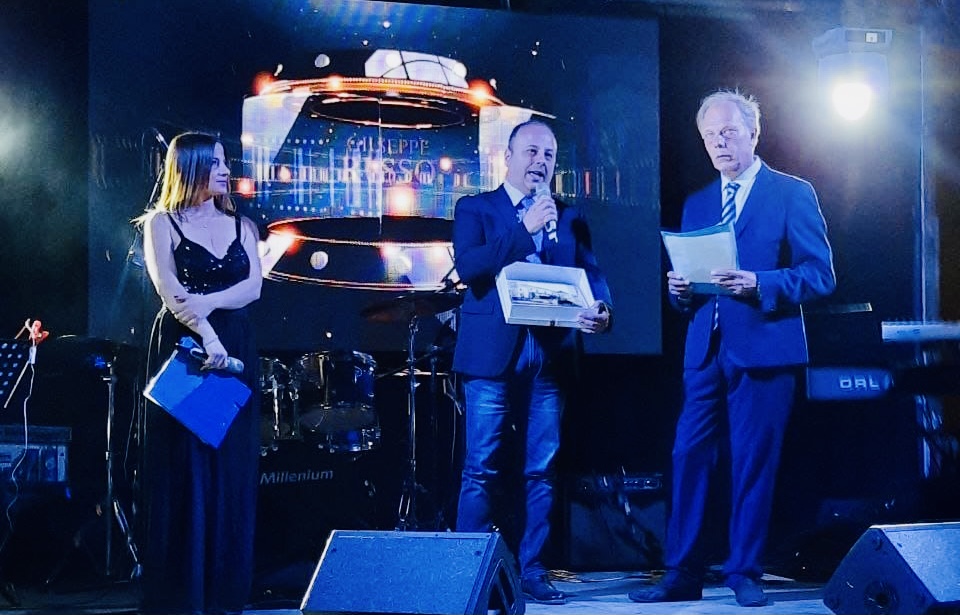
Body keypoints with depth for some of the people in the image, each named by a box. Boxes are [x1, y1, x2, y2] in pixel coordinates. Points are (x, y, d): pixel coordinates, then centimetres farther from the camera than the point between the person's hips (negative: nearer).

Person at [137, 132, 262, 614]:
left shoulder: (240, 226, 14)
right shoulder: (162, 223, 3)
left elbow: (252, 287, 0)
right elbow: (169, 291, -11)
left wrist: (206, 303, -16)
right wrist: (205, 335, -25)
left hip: (234, 350, 4)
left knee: (232, 470, 1)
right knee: (184, 469, -5)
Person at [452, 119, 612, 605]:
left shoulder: (569, 218, 17)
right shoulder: (475, 209, 8)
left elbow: (592, 275, 6)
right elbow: (468, 266, -10)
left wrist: (601, 309, -16)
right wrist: (526, 229, -13)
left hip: (550, 358, 3)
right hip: (493, 356, -3)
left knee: (540, 471, 4)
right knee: (482, 470, -3)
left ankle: (531, 570, 10)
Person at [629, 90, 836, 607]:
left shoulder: (792, 194, 2)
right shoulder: (696, 204, 18)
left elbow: (820, 274, -5)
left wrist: (758, 284, -18)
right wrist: (680, 289, -3)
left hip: (764, 348, -4)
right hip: (706, 350, 4)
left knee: (754, 462, -1)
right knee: (689, 457, -1)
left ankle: (745, 574, 10)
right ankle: (681, 575, 5)